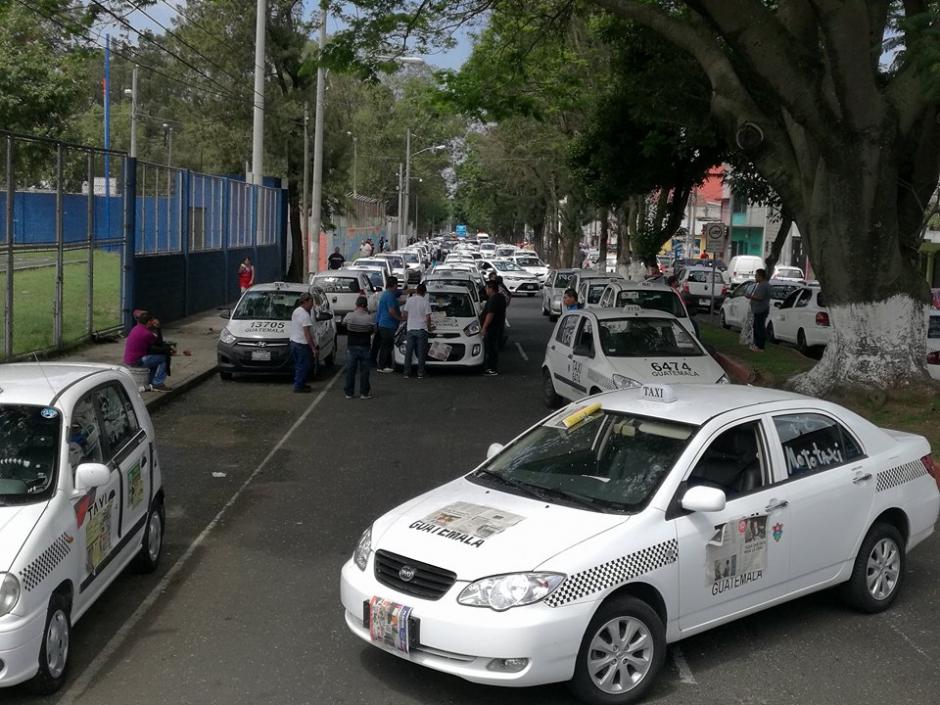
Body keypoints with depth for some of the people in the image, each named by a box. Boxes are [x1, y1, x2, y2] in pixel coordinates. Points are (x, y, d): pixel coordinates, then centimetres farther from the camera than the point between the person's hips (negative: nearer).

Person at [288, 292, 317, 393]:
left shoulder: (296, 311, 11)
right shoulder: (305, 315, -20)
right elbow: (307, 334, -23)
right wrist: (313, 347, -19)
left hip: (294, 342, 10)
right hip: (302, 344, -10)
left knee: (298, 365, 18)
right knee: (303, 366, -2)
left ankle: (298, 383, 26)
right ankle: (299, 386, 1)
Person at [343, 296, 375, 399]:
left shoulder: (349, 316, -8)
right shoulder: (369, 318, -10)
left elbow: (343, 324, 11)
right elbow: (373, 330, 2)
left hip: (351, 347, 1)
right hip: (364, 347, -1)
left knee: (350, 370, 8)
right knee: (364, 370, 7)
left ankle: (349, 393, 11)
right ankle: (364, 393, 8)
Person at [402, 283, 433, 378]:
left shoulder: (409, 300, 1)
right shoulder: (425, 302, -7)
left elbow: (405, 315, 6)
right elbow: (428, 318, -8)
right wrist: (429, 327, 9)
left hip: (411, 329, 3)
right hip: (421, 329, -3)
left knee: (408, 351, 8)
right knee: (421, 352, 3)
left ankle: (407, 372, 8)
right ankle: (420, 373, 2)